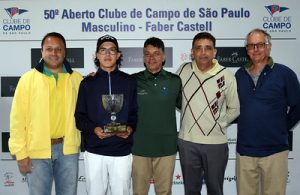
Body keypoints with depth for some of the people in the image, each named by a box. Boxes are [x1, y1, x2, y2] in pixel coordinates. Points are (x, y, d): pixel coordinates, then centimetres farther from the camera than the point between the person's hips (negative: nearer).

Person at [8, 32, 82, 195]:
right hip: (37, 150, -2)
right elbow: (18, 118, -4)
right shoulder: (28, 79, -3)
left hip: (68, 149, 2)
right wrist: (20, 153, -6)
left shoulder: (76, 78, 3)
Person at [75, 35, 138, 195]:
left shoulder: (129, 81, 5)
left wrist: (130, 128, -14)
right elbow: (79, 117, 3)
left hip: (122, 152, 0)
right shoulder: (87, 83, 4)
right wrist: (94, 129, -16)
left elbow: (135, 112, 5)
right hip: (94, 152, 0)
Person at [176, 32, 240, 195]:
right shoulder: (183, 70, -3)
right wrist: (188, 116, 7)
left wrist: (219, 123, 1)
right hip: (187, 141, 2)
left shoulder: (226, 76, -7)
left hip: (216, 142, -1)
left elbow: (234, 109, 3)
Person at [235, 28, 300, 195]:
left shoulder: (284, 73, -5)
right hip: (244, 150, 3)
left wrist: (282, 129, 0)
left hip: (275, 150, -3)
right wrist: (246, 125, 6)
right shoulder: (240, 75, 5)